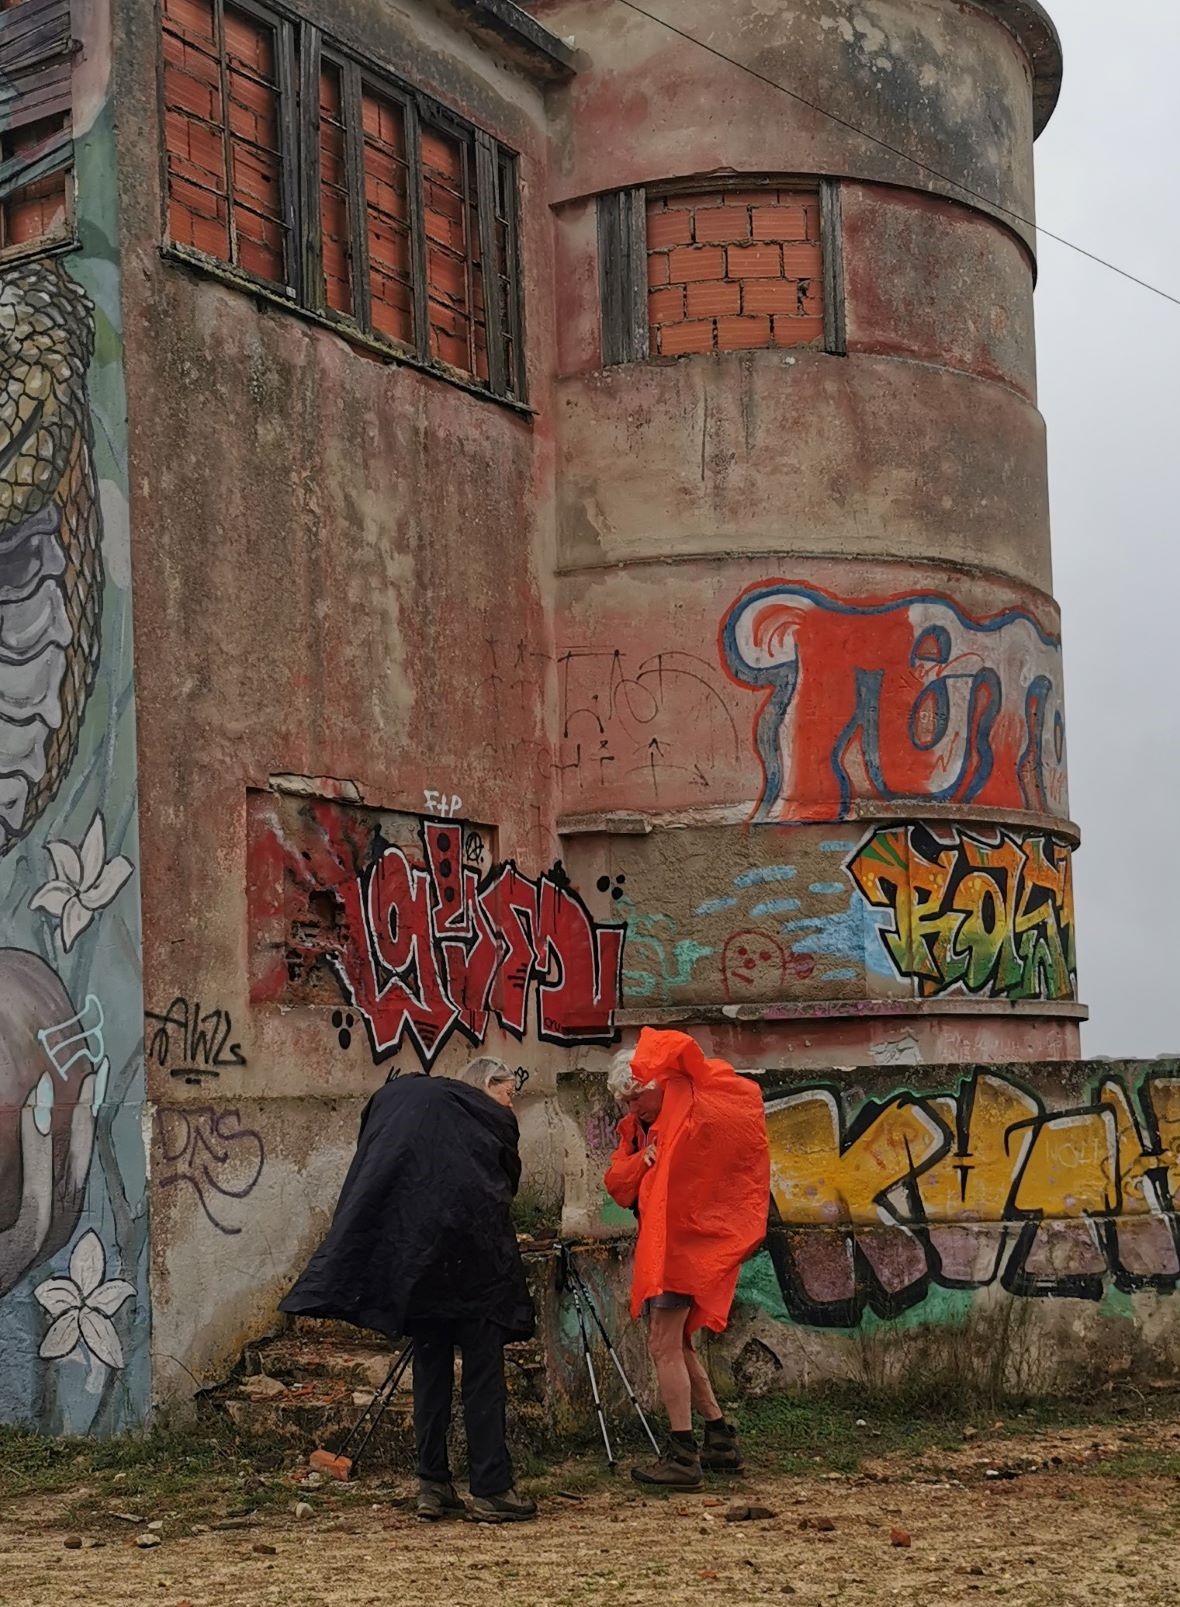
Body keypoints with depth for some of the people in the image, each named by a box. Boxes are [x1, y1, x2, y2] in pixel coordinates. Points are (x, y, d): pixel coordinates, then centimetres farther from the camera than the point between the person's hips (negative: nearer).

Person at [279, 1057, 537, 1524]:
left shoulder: (394, 1096, 23)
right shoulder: (496, 1120, 12)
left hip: (408, 1255, 4)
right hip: (470, 1253, -4)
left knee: (430, 1366, 11)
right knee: (483, 1370, 0)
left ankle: (433, 1486, 10)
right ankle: (490, 1490, -2)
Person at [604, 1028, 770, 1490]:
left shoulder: (696, 1114, -9)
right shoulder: (638, 1127, 13)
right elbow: (617, 1183, 5)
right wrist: (643, 1160, -13)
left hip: (685, 1241, -9)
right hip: (659, 1244, 9)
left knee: (664, 1346, -12)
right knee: (676, 1345, 15)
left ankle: (683, 1456, -10)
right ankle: (720, 1439, 24)